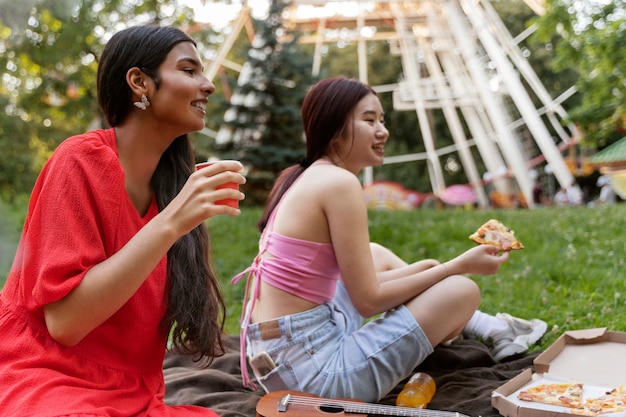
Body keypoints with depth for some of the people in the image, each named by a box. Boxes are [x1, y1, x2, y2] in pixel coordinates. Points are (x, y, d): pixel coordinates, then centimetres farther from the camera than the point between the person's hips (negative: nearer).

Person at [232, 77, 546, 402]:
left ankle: (490, 329, 35)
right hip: (310, 369, -10)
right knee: (462, 290, -5)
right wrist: (461, 264, -7)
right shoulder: (340, 182, -17)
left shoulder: (305, 177, 11)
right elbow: (368, 300, -16)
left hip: (276, 352, 10)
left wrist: (422, 268, 13)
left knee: (377, 256, 27)